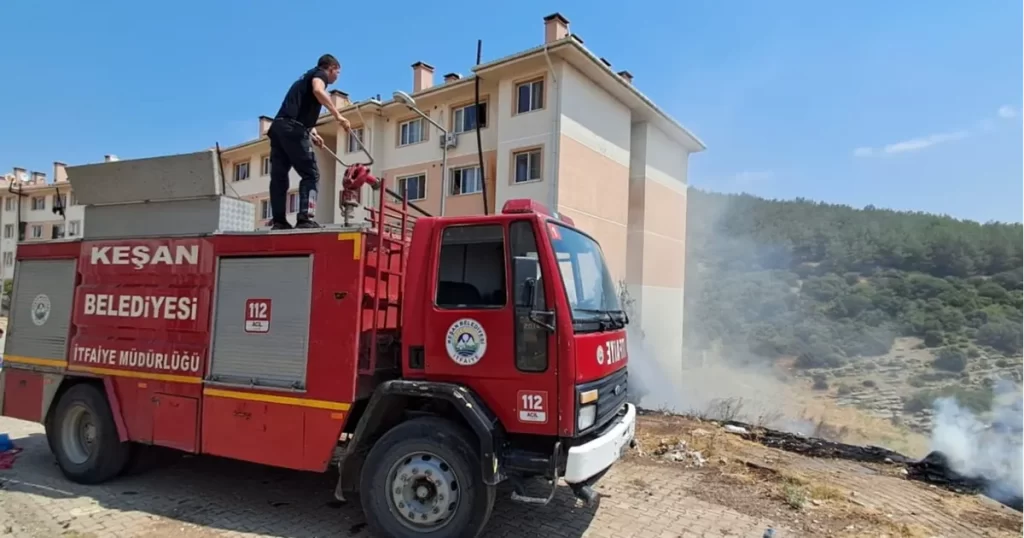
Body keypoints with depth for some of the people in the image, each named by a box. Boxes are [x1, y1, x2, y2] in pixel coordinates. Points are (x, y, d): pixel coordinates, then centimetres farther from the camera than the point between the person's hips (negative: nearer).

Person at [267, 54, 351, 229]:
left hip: (278, 126, 9)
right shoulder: (321, 74, 6)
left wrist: (312, 133, 30)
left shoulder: (306, 77, 33)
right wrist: (337, 115, -20)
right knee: (310, 174, -8)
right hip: (293, 129, -9)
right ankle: (305, 218, -18)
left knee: (279, 176, 6)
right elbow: (318, 91, -18)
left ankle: (278, 221, 4)